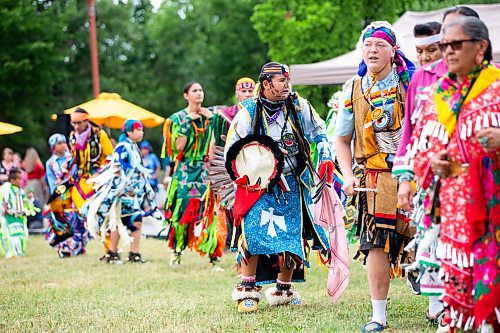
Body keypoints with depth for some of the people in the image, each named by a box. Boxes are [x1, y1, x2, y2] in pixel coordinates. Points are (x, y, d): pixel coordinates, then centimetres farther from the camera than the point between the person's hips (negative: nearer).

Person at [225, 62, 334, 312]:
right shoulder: (248, 112, -7)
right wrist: (241, 176, -14)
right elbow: (231, 151, 0)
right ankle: (247, 290, -8)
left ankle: (283, 289, 21)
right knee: (254, 233, -18)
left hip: (293, 185, 3)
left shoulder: (298, 106, 0)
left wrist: (326, 159, 4)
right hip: (259, 183, -3)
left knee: (293, 236, 5)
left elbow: (318, 131, 14)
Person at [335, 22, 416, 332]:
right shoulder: (354, 92, 8)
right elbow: (342, 140, 17)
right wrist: (348, 176, 3)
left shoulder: (412, 82, 0)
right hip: (377, 178, 2)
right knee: (377, 244, -2)